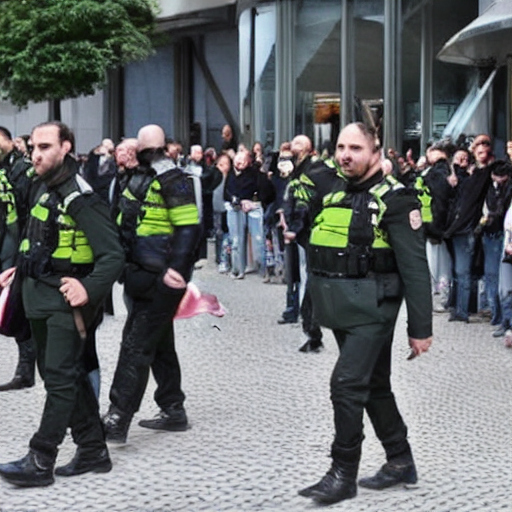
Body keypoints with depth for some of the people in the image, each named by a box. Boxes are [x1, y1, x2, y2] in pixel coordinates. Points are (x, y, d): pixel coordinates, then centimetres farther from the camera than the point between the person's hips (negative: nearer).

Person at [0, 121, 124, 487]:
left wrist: (90, 291, -28)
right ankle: (93, 450, 23)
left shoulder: (79, 197, -17)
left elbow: (114, 255, -19)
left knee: (60, 378, -7)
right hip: (40, 298, 9)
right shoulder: (42, 187, 9)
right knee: (69, 376, 14)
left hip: (65, 300, -9)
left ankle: (40, 461, -6)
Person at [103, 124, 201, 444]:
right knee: (160, 344, 17)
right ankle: (174, 411, 28)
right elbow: (130, 224, 21)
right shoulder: (143, 179, 15)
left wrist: (175, 270, -26)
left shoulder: (172, 181, -15)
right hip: (145, 278, 10)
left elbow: (189, 229, -21)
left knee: (136, 345, -10)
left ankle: (118, 420, -9)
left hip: (161, 282, -10)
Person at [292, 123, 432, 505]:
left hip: (372, 305, -7)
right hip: (338, 304, 7)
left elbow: (415, 267, -13)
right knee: (374, 385, 16)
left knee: (347, 384, -13)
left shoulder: (394, 199, -11)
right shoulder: (328, 186, 7)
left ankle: (344, 474, -2)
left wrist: (420, 327, -14)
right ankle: (401, 462, 29)